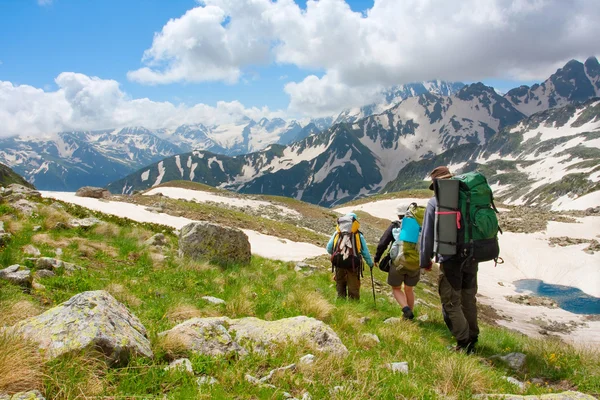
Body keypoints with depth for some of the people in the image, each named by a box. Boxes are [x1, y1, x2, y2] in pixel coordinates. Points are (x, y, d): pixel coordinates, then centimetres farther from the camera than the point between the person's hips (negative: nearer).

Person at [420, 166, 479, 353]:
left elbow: (427, 234, -4)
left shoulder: (435, 202, -6)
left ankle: (464, 343, 5)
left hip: (450, 260, -5)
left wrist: (425, 260, 7)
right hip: (471, 258, 5)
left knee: (451, 303, 5)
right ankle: (472, 340, 27)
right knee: (469, 299, 17)